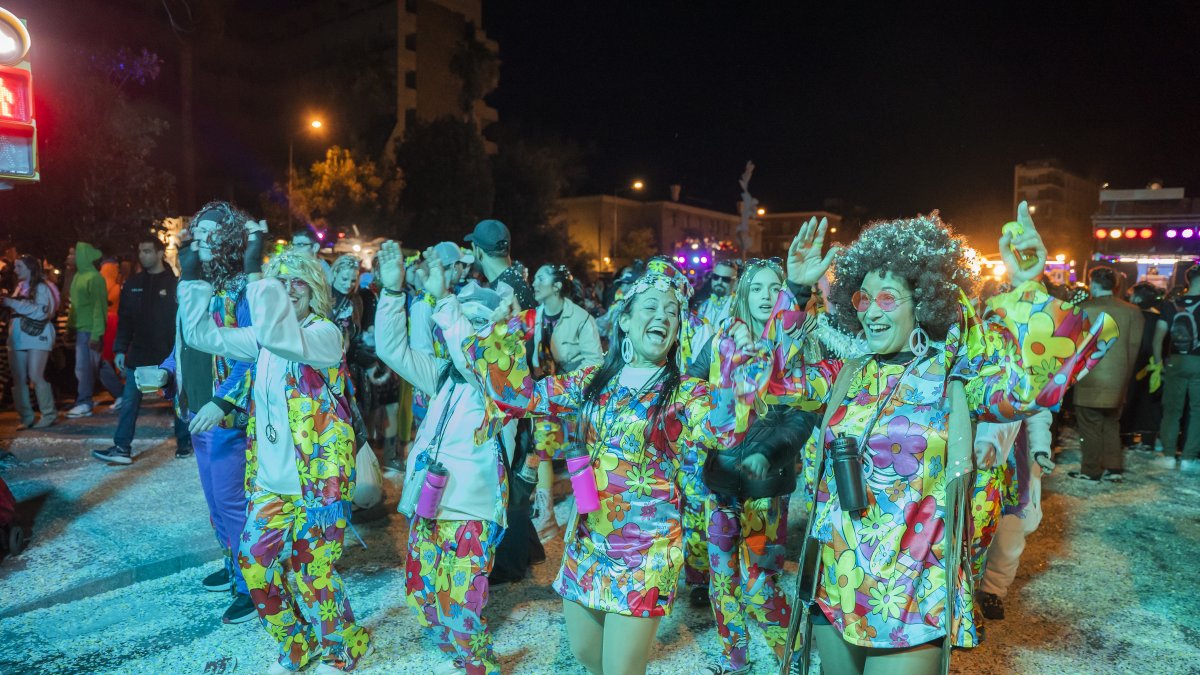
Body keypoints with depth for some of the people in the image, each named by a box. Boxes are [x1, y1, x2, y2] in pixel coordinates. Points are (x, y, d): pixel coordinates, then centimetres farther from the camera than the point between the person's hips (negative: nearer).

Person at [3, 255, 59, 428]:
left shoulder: (41, 287, -4)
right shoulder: (19, 287, 16)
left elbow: (40, 312, -15)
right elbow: (15, 310, 20)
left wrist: (14, 303, -14)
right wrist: (7, 304, 2)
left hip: (37, 336, -7)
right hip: (17, 338, 7)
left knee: (35, 377, -12)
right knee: (19, 380, 4)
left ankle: (49, 414, -2)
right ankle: (25, 418, 9)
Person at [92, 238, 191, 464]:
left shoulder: (174, 283, -5)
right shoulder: (133, 284, 7)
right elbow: (125, 320, 9)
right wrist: (120, 349, 3)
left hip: (170, 354, -4)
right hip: (139, 354, 4)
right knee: (129, 401, 2)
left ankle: (185, 443, 20)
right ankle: (121, 448, 6)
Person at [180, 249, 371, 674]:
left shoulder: (325, 333, -14)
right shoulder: (263, 338, 9)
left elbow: (282, 338, -35)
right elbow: (203, 334, 15)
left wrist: (265, 291, -27)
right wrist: (194, 284, 9)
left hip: (320, 480, -7)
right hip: (271, 480, 7)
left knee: (311, 573, 1)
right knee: (256, 563, 11)